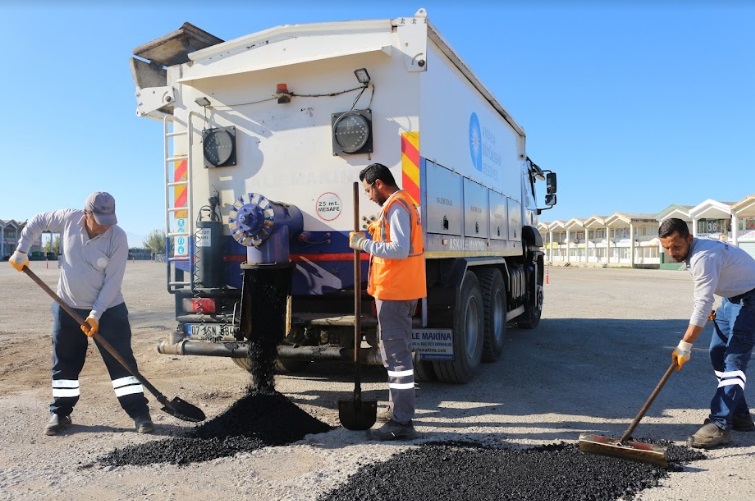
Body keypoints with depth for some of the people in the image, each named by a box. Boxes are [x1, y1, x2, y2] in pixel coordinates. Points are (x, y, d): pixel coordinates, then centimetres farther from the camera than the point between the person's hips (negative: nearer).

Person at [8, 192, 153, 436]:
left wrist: (96, 314, -20)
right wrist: (20, 253, 6)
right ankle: (60, 413, 27)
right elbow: (36, 222, 9)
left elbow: (112, 281, -18)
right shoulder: (68, 219, -11)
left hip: (108, 309, -3)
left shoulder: (118, 237, -19)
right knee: (65, 363, 11)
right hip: (68, 307, 3)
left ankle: (140, 413, 1)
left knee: (121, 360, -4)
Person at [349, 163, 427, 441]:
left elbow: (400, 250, -23)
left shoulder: (396, 206, -14)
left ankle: (401, 423, -3)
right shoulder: (404, 203, 18)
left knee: (396, 354, -8)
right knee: (395, 351, 21)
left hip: (394, 292, -11)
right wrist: (376, 232, 11)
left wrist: (364, 243, -17)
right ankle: (398, 408, 35)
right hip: (400, 290, 11)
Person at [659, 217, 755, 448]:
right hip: (732, 296, 10)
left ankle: (720, 425, -19)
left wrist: (684, 346, -32)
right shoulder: (694, 250, 0)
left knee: (734, 359, -16)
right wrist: (710, 309, 5)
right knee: (718, 354, 10)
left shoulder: (703, 257, -31)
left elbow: (703, 304, -34)